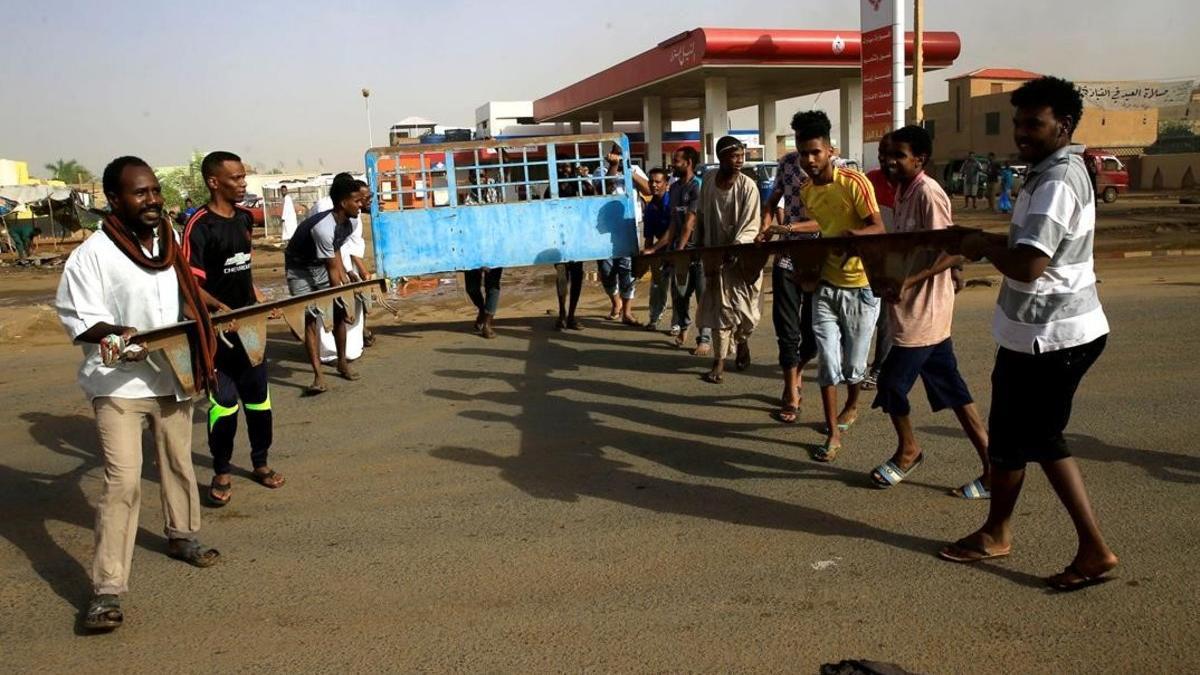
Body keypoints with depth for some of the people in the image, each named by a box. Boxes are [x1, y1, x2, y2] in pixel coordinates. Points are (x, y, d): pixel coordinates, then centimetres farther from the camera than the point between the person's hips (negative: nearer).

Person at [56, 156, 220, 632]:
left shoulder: (168, 243, 4)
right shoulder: (93, 254, -15)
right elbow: (77, 319, -14)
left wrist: (201, 357, 17)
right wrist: (116, 333, -32)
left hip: (172, 377, 6)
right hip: (119, 384, -6)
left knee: (179, 464, 21)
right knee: (122, 482, -12)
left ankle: (181, 535, 44)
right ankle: (107, 588, -5)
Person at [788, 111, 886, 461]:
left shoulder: (854, 182, -16)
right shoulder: (806, 191, 4)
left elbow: (878, 228, -22)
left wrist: (851, 234, -41)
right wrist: (792, 229, 11)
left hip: (861, 285, -4)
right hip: (826, 284, 4)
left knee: (852, 362, 8)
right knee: (827, 360, -4)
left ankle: (852, 405, 40)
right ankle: (833, 433, 4)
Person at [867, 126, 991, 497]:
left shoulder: (928, 193, -17)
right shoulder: (904, 192, 12)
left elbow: (954, 252, -21)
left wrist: (910, 280, -28)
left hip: (923, 311, -10)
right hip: (913, 309, 10)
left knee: (892, 383, 0)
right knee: (950, 389, 11)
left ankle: (907, 450, 24)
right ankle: (992, 467, 17)